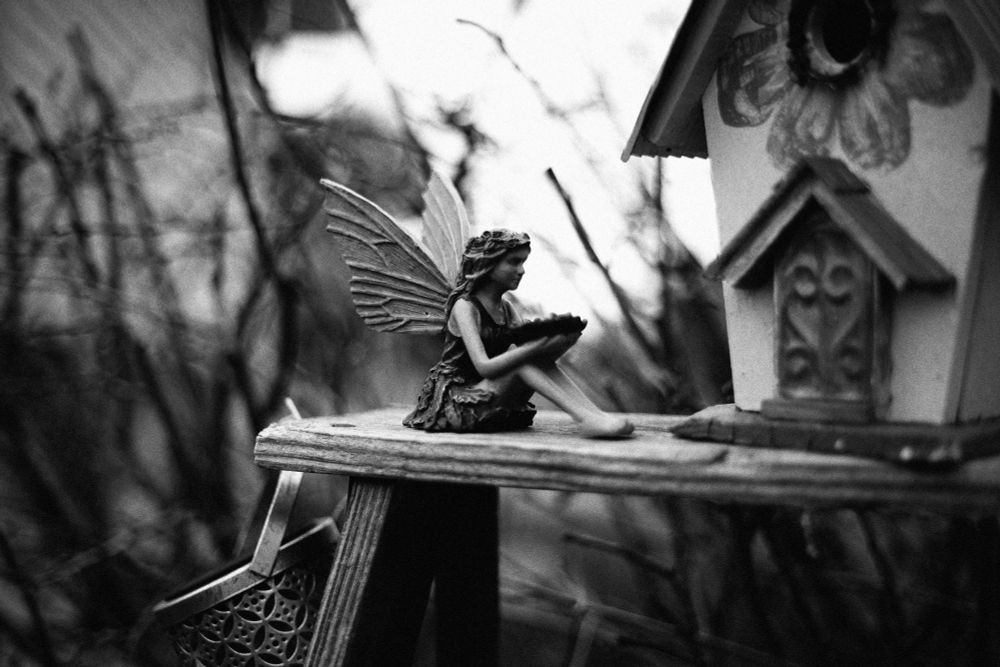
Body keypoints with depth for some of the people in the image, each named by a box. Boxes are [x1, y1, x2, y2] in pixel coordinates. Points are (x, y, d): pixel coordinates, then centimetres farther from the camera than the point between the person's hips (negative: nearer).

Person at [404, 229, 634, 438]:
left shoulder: (507, 308, 10)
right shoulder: (465, 307, -13)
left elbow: (537, 360, -2)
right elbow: (484, 367, -28)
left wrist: (562, 341, -23)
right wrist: (537, 346, -36)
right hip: (453, 402, -7)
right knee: (523, 355, -26)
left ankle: (596, 415, -31)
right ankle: (585, 418, -40)